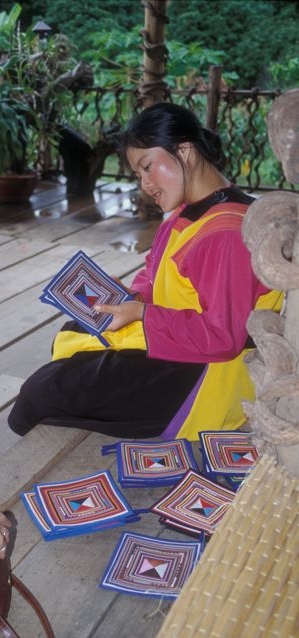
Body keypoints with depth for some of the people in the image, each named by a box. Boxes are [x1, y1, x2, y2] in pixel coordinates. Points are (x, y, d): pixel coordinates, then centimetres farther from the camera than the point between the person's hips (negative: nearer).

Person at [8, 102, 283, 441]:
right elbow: (156, 275, 17)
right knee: (69, 337, 21)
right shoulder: (191, 211, 6)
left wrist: (141, 313, -24)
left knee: (46, 388, -11)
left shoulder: (226, 233, -26)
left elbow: (221, 337, -27)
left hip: (203, 377, -11)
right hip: (168, 344, 11)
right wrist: (128, 298, -3)